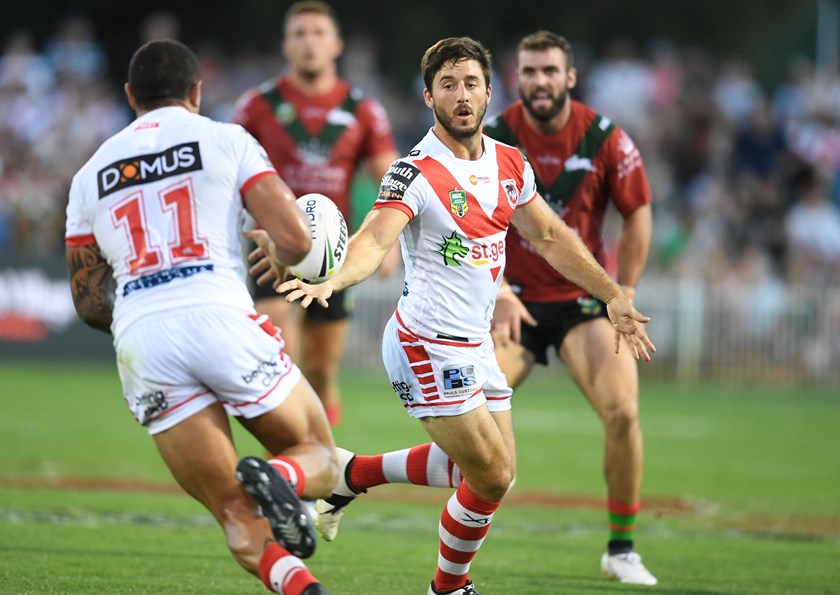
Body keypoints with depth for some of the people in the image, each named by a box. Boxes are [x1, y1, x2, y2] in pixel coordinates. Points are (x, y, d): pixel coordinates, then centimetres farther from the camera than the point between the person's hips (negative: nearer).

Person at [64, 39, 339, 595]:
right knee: (320, 459, 14)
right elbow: (294, 240, 0)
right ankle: (279, 478, -22)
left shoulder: (91, 174, 21)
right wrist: (270, 257, 23)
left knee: (237, 516, 6)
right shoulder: (225, 139, 11)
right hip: (220, 317, -3)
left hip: (139, 339, 3)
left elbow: (90, 303, 24)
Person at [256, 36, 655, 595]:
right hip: (428, 344, -8)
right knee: (491, 478, -7)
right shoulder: (415, 172, -17)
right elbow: (375, 239, -30)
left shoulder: (511, 165, 6)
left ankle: (353, 473, 25)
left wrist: (614, 295, 16)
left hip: (475, 344, 8)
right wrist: (332, 280, -50)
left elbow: (551, 237, 17)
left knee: (491, 470, 13)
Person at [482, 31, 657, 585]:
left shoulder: (607, 140, -8)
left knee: (623, 411, -15)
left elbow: (637, 214, 3)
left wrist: (624, 294, -2)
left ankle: (622, 548, 0)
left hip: (584, 298, 0)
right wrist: (500, 296, -12)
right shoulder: (491, 139, -9)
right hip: (514, 300, 0)